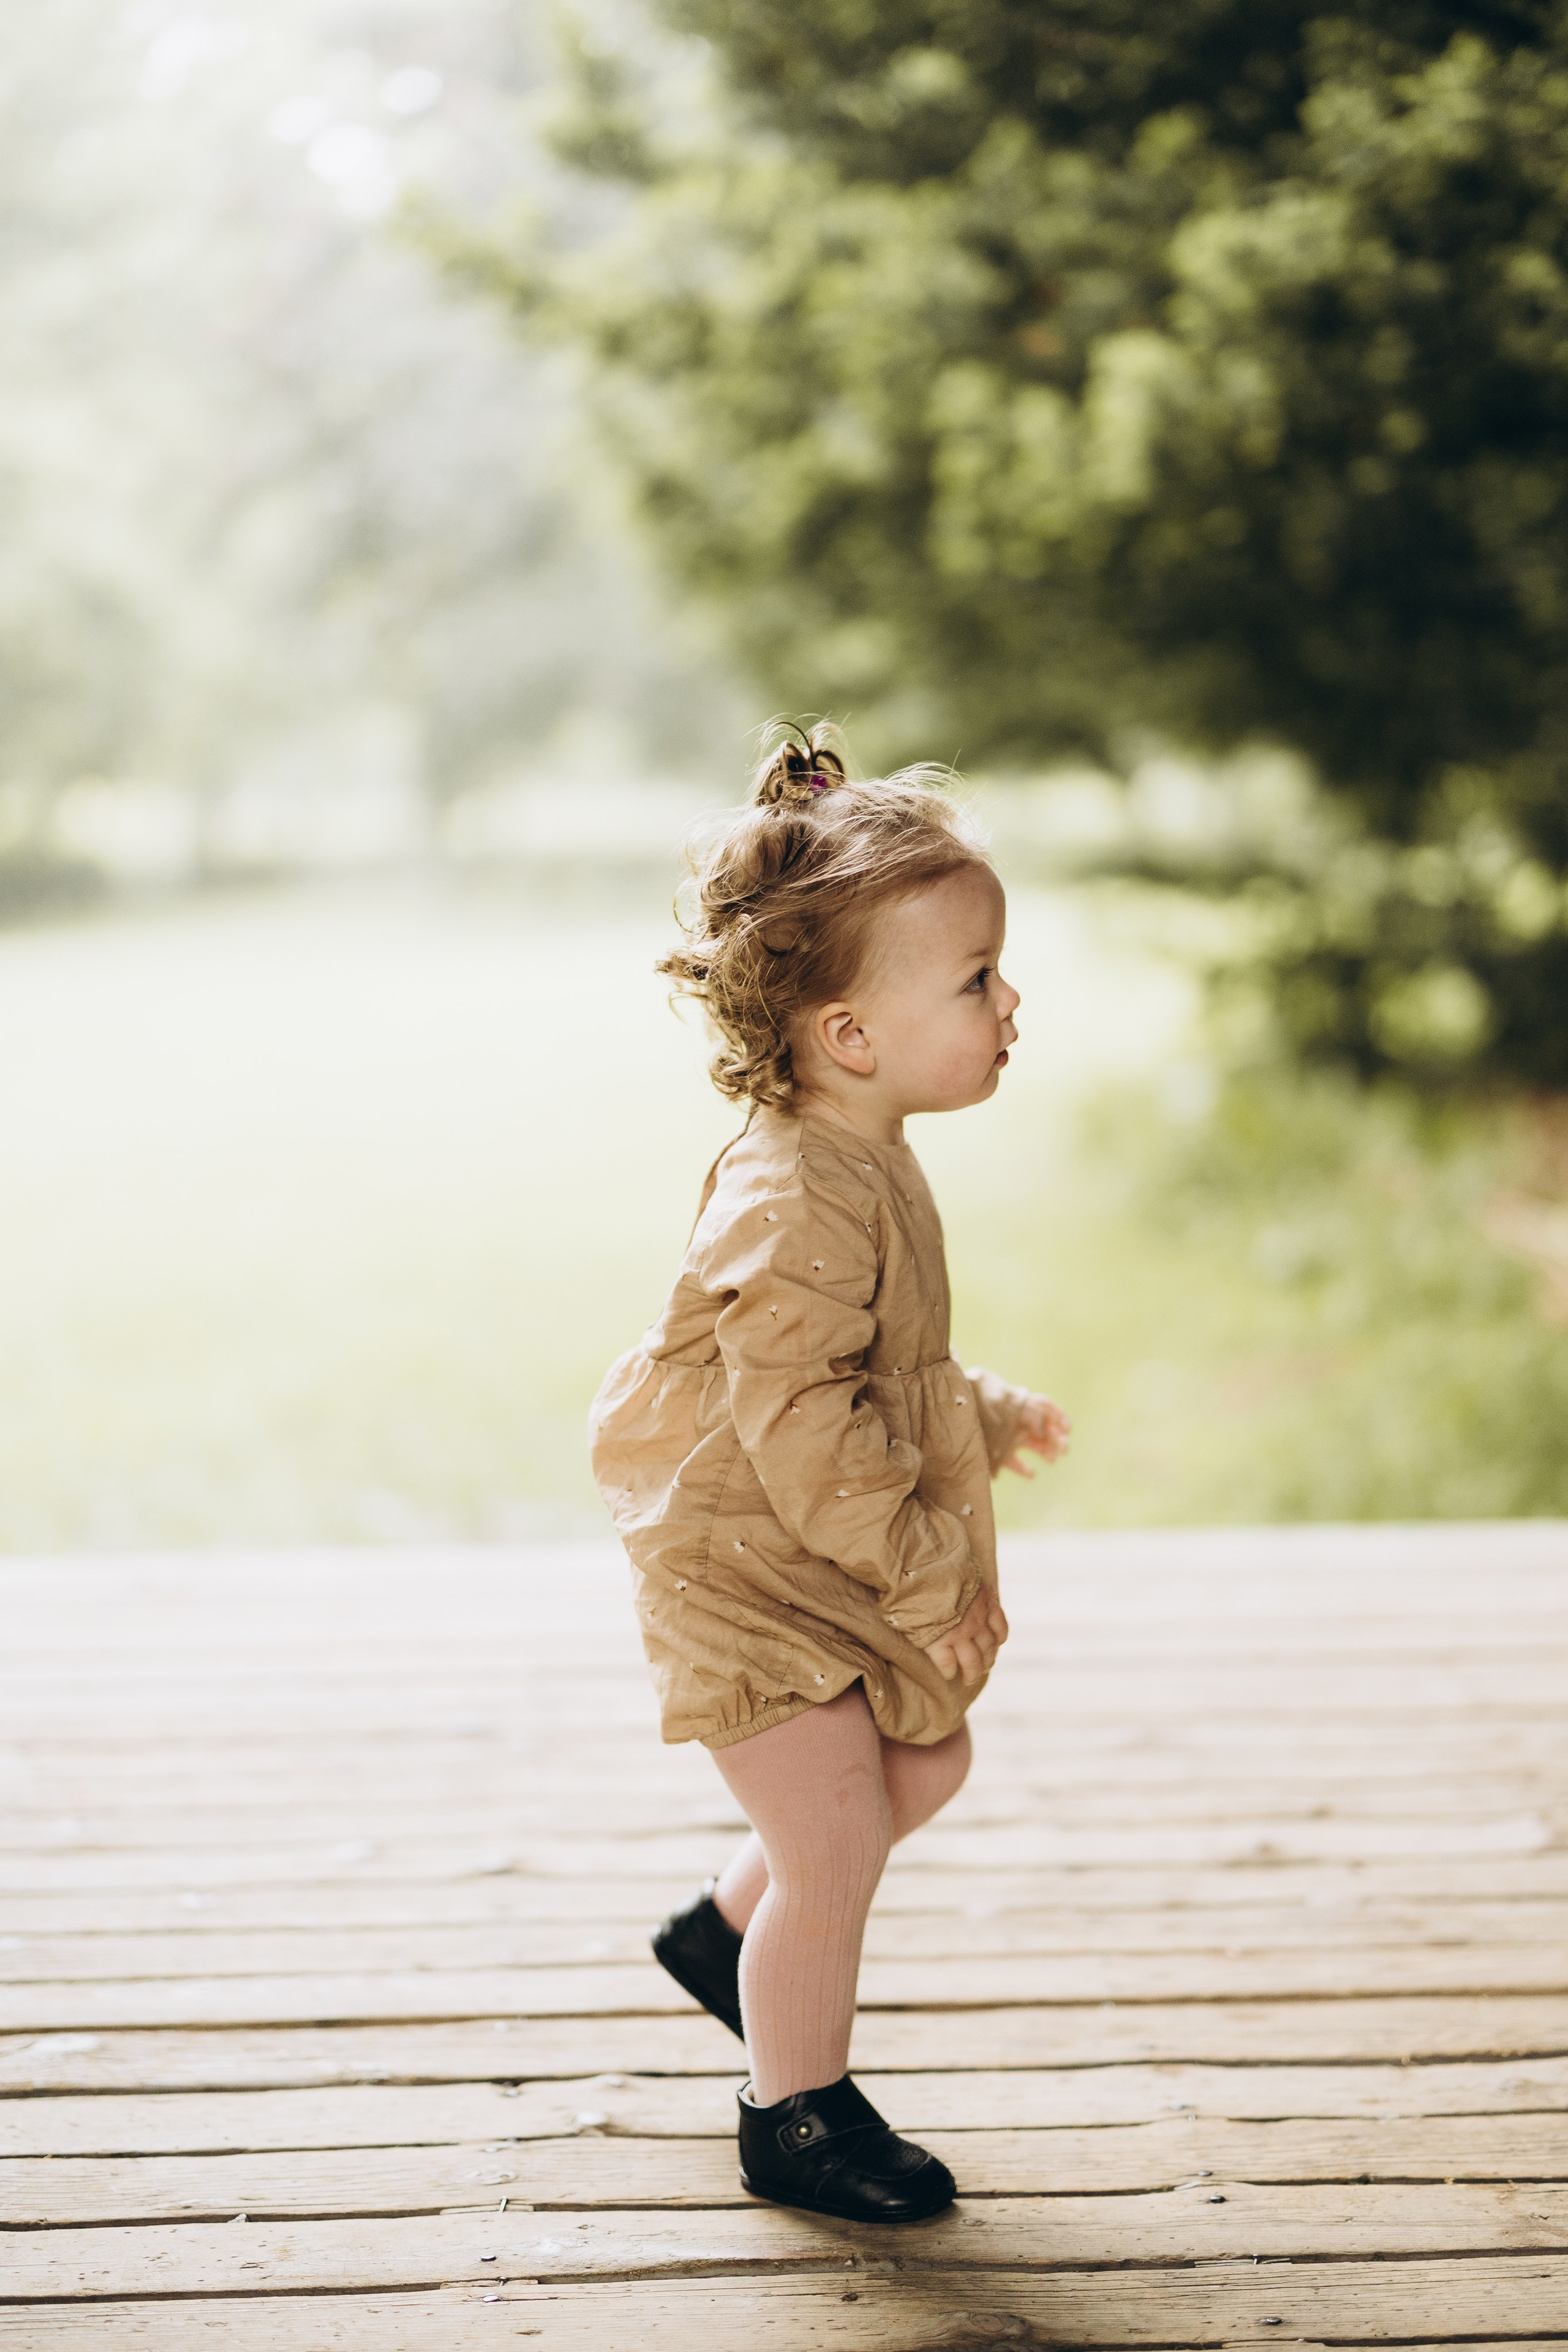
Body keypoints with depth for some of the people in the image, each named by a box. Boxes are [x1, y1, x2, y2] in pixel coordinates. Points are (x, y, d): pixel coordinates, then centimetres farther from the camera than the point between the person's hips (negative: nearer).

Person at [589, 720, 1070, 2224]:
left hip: (839, 1563, 10)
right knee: (837, 1845, -2)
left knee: (923, 1764, 20)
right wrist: (927, 1576, -24)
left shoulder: (862, 1165, 3)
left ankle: (728, 1930, 40)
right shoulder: (797, 1209, -30)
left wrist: (985, 1415, 21)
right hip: (747, 1569, -10)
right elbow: (802, 1426, -31)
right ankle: (795, 2119, 20)